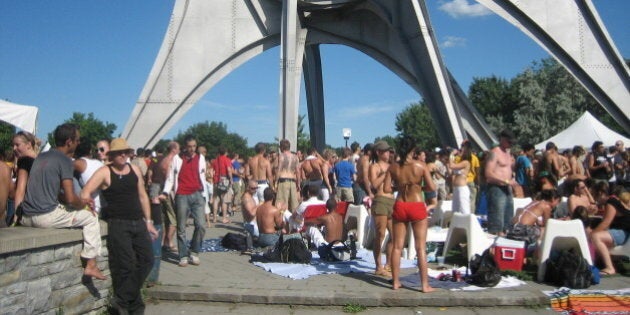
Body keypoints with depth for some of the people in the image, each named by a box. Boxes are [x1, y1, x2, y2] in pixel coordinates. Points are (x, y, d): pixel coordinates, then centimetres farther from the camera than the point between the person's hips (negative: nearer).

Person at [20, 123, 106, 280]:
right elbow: (70, 198, -16)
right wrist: (85, 205, 6)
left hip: (26, 218, 9)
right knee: (91, 217, 6)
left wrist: (80, 201, 21)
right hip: (47, 216, -8)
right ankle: (90, 265, 2)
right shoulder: (65, 160, -9)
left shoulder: (41, 156, 16)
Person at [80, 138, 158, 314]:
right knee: (125, 266, -8)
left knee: (146, 260, -3)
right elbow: (85, 195, -9)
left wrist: (148, 221, 15)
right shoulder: (104, 172, -2)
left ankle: (121, 300, 7)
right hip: (117, 224, -5)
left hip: (138, 223, 5)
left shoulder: (135, 170, 12)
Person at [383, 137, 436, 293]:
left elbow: (386, 189, -3)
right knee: (421, 247, 4)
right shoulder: (420, 167, -8)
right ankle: (425, 285, 7)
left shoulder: (393, 167, -2)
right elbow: (432, 187, -10)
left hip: (399, 206, 3)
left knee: (397, 247, 10)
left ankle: (395, 282, 16)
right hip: (417, 207, -2)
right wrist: (420, 187, 8)